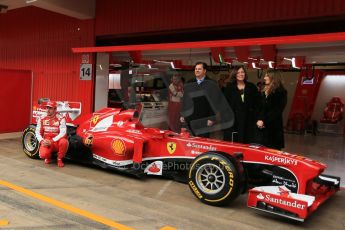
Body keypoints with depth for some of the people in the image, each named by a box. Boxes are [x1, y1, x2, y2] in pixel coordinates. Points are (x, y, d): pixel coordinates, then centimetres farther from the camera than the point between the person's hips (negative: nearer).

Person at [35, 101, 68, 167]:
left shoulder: (61, 119, -11)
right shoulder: (42, 119, 2)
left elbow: (63, 133, -18)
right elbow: (37, 132, 5)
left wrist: (52, 141, -26)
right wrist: (42, 141, -14)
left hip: (57, 142, -1)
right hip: (46, 142, 1)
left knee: (64, 141, -37)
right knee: (43, 155, -30)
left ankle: (59, 159, -8)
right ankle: (48, 157, 12)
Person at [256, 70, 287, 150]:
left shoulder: (279, 92, -6)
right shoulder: (264, 91, 16)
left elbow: (276, 110, -13)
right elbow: (260, 108, 12)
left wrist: (264, 121, -15)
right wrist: (259, 119, -5)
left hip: (274, 126, -6)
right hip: (263, 126, 6)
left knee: (273, 149, -2)